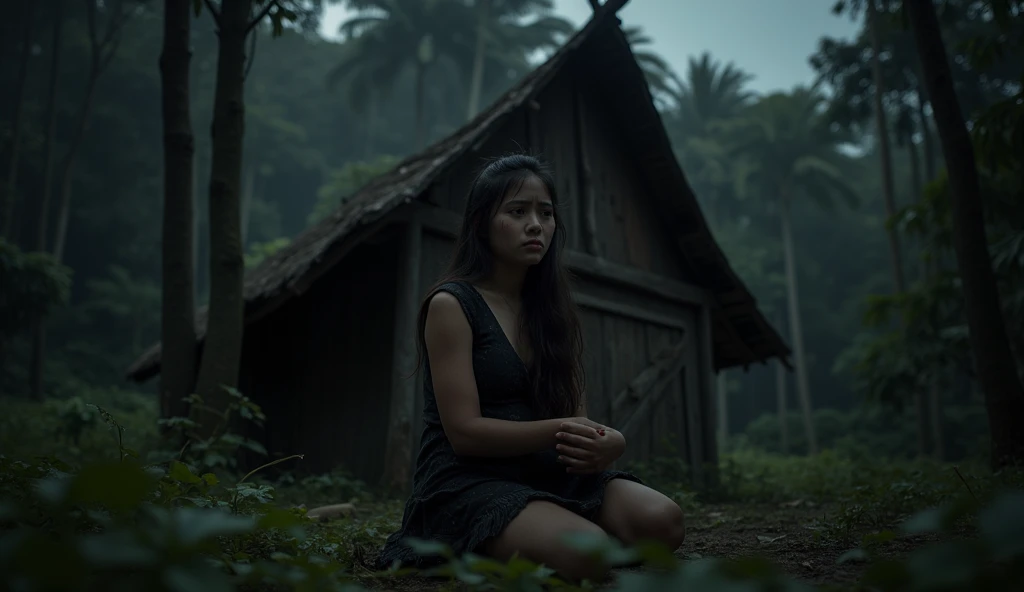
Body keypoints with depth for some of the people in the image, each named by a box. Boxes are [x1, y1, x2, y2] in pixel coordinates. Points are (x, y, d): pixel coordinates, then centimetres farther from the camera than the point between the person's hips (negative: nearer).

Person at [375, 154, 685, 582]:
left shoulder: (549, 307, 14)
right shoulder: (451, 304, -6)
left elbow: (575, 414, 8)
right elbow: (464, 431, -13)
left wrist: (603, 442, -16)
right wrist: (557, 431, -23)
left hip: (544, 474, 7)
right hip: (467, 482, -7)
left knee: (662, 521, -19)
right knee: (589, 554, -33)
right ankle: (478, 559, -3)